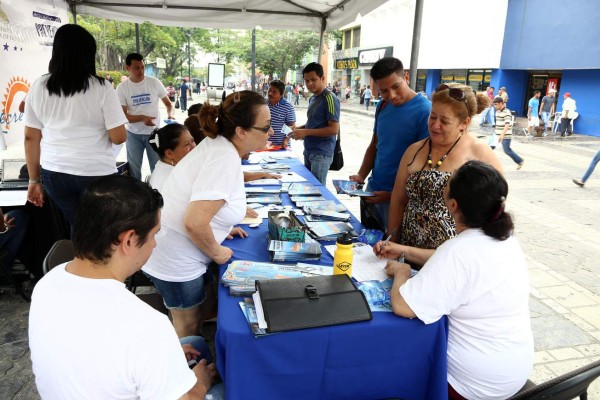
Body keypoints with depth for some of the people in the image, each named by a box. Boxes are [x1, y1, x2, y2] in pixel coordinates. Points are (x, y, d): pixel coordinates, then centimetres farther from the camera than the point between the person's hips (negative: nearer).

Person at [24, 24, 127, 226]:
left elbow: (30, 138, 6)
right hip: (96, 173, -4)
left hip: (54, 173, 4)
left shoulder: (38, 88, 2)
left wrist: (34, 180, 14)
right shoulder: (101, 87, -9)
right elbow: (118, 137, -11)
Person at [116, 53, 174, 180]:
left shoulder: (154, 82, -6)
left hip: (154, 132, 0)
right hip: (133, 134, 1)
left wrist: (170, 114, -21)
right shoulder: (122, 88, -6)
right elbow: (123, 116, -8)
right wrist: (142, 118, -26)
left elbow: (168, 103, 2)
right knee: (133, 169, 11)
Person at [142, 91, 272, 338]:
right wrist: (216, 253, -15)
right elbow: (195, 223, -33)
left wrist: (223, 228, 16)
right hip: (174, 260, -9)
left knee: (189, 322, 26)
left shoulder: (218, 145, 2)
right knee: (188, 327, 12)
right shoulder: (225, 161, -27)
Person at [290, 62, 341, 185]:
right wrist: (300, 129, 4)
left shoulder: (329, 99, -14)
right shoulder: (313, 98, 13)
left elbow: (334, 129, -20)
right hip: (309, 151, 9)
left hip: (321, 153, -9)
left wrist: (306, 132, -20)